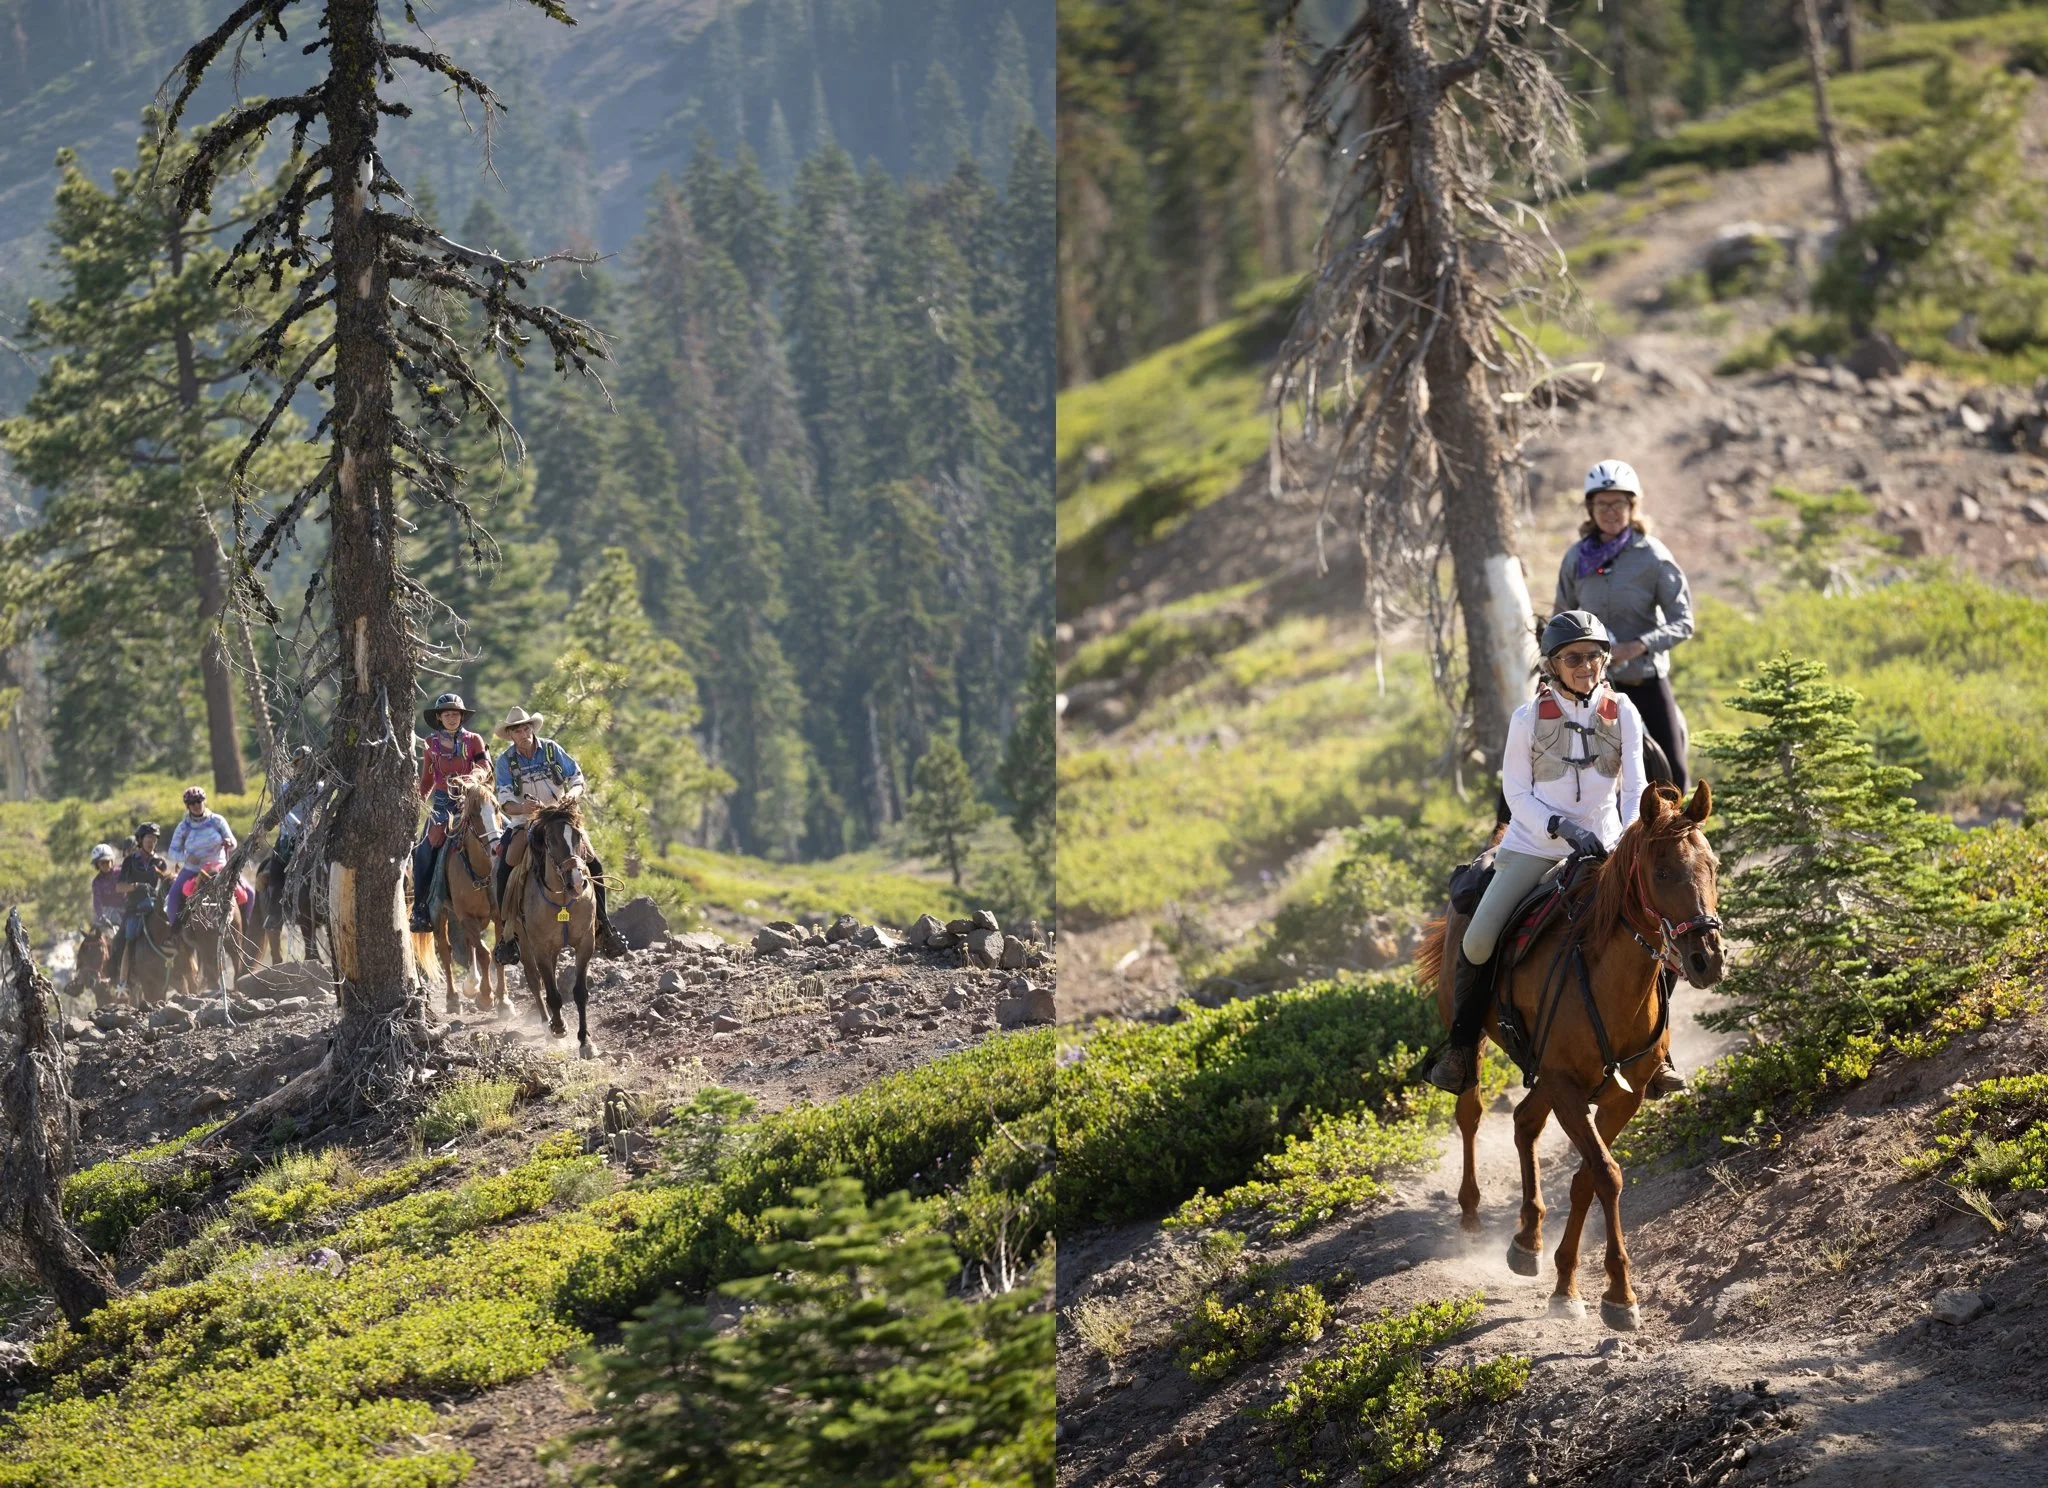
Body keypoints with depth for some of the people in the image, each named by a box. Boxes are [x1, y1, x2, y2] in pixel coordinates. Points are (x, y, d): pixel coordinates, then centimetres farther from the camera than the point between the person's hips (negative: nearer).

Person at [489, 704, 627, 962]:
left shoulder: (552, 750, 0)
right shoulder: (506, 761, -4)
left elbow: (577, 779, 2)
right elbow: (505, 802, -12)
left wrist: (572, 793, -22)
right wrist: (522, 808, -35)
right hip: (523, 824, -2)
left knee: (594, 865, -12)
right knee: (505, 870, -26)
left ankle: (602, 929, -1)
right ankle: (507, 934, -16)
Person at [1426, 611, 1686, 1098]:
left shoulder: (1623, 714, -1)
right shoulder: (1529, 718, -5)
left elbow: (1634, 786, -3)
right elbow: (1517, 793, -3)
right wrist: (1562, 826, -19)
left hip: (1602, 847, 1)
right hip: (1534, 847, -1)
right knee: (1478, 939, -16)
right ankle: (1461, 1050, 3)